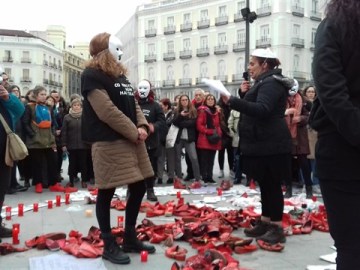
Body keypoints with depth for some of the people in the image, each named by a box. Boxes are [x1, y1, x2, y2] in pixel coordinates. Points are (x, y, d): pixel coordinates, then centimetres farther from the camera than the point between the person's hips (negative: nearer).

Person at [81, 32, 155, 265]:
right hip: (109, 142, -9)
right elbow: (107, 111, -17)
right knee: (107, 193, 0)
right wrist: (134, 132, -13)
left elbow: (133, 104, 15)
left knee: (139, 188, 10)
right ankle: (109, 245, 13)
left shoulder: (120, 75, 19)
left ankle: (130, 238, 24)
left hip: (132, 140, 9)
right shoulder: (92, 75, -7)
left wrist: (142, 127, -4)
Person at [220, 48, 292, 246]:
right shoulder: (264, 82, 19)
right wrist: (245, 93, 4)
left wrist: (232, 101, -34)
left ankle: (277, 228, 2)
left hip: (270, 146, -10)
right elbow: (253, 108, 21)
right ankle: (265, 222, 22)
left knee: (272, 186, -5)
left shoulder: (271, 83, -13)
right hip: (262, 144, 10)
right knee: (265, 185, 14)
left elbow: (261, 110, -29)